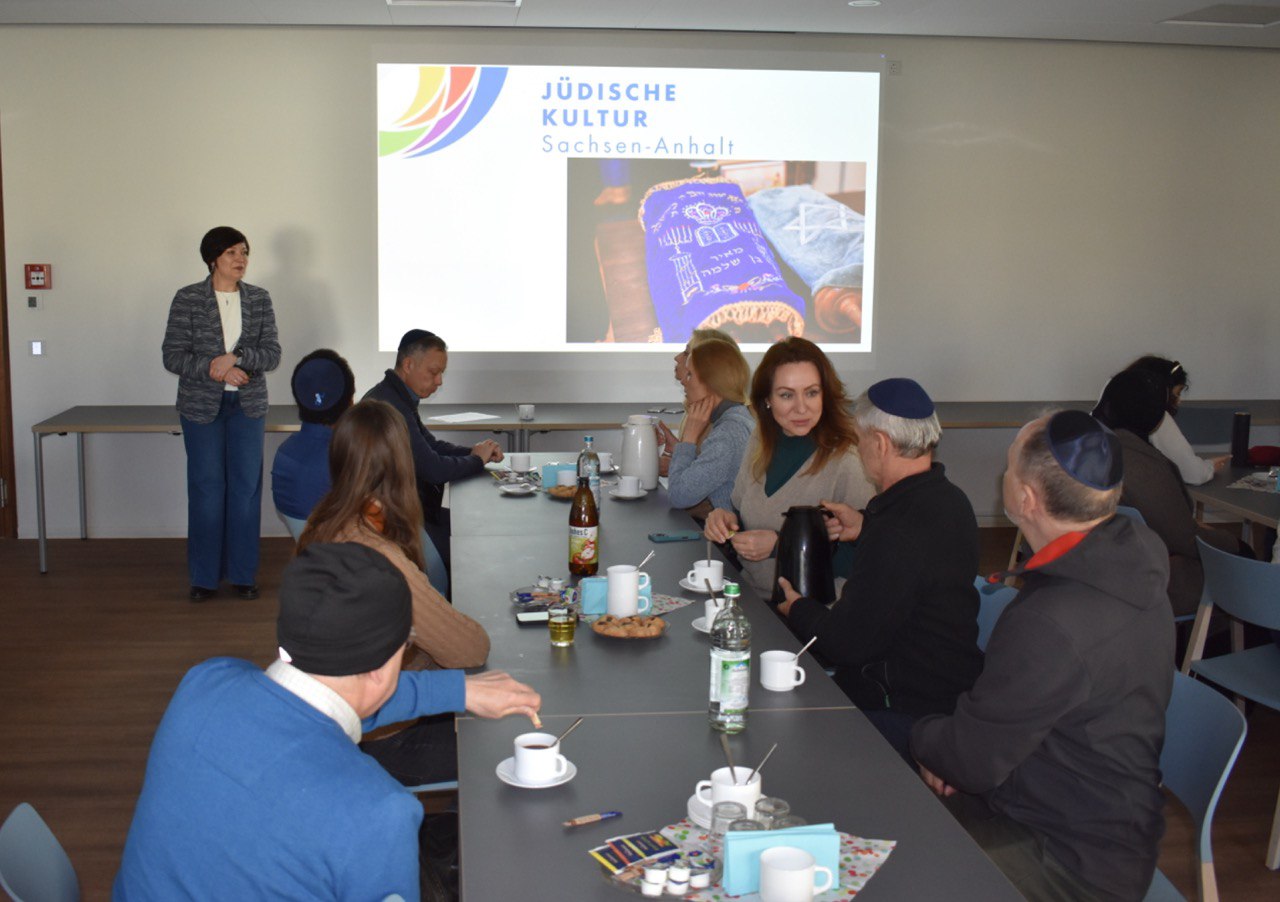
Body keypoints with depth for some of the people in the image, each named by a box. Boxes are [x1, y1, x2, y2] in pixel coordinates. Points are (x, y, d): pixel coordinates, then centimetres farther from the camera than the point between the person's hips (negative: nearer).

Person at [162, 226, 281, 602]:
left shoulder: (259, 299, 3)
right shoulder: (188, 299, -3)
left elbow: (272, 354, -2)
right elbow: (172, 356, -6)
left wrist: (236, 357, -19)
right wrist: (214, 370, -19)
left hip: (248, 405, 2)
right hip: (201, 405, -2)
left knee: (246, 487, 3)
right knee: (206, 488, 1)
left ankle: (242, 573, 13)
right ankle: (204, 576, 12)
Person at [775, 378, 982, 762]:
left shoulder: (898, 534, -28)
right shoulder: (948, 500, 4)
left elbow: (846, 641, -22)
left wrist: (797, 609, -3)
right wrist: (866, 528, 20)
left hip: (906, 714, -10)